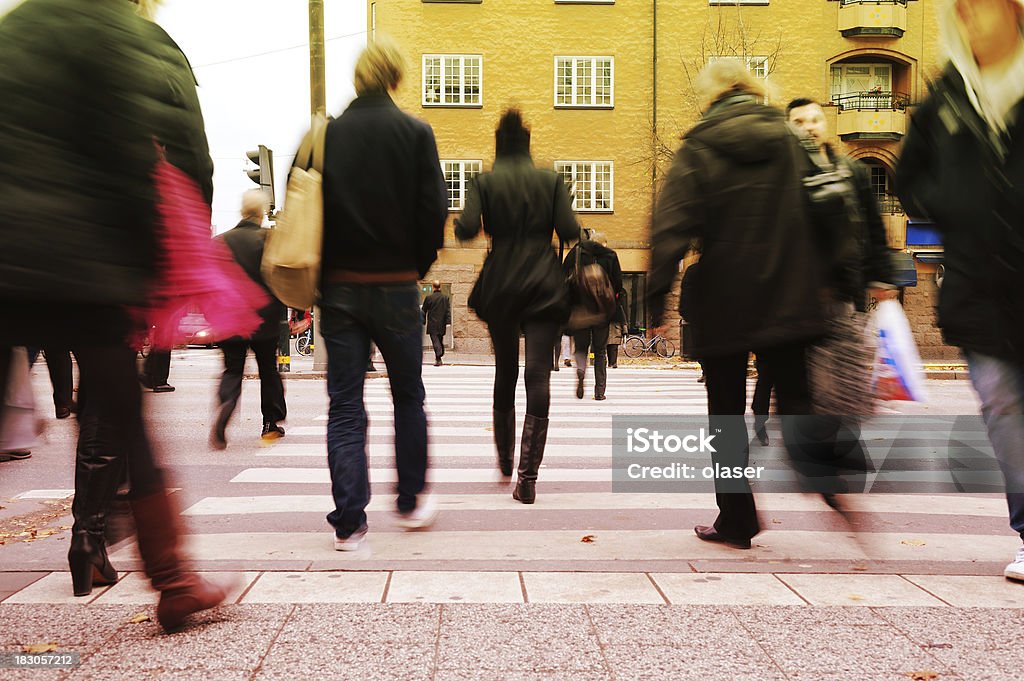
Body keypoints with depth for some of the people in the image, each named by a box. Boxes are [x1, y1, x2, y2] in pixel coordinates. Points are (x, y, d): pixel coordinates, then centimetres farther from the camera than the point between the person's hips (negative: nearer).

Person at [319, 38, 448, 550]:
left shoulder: (325, 134, 1)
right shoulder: (414, 132, -4)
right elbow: (433, 211, -7)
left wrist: (321, 272, 10)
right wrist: (418, 267, 8)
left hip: (338, 288, 1)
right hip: (395, 286, -1)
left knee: (344, 406, 6)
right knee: (408, 396, 16)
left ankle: (348, 522, 5)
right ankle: (411, 503, 26)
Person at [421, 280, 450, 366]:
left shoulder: (428, 298, -5)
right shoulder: (445, 298, 2)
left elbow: (424, 311, 2)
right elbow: (448, 310, -2)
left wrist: (423, 321, 13)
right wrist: (448, 322, -3)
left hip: (432, 324, -3)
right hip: (442, 324, 3)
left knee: (435, 340, -7)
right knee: (440, 340, 15)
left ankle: (438, 359, -20)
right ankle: (439, 357, 20)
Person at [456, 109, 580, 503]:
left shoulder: (485, 182, 2)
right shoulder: (551, 180, 4)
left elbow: (465, 229, -12)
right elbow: (570, 231, -4)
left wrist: (476, 223, 11)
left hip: (500, 288, 1)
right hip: (545, 289, -1)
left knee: (504, 372, 18)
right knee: (538, 375, -6)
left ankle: (505, 457, 33)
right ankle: (527, 476, -14)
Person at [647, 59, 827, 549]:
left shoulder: (698, 149, -4)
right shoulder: (787, 141, 8)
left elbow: (672, 230, -15)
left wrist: (656, 298, -13)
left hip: (722, 302, -3)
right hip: (787, 300, 3)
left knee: (726, 412, 9)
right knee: (794, 398, 13)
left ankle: (736, 519, 14)